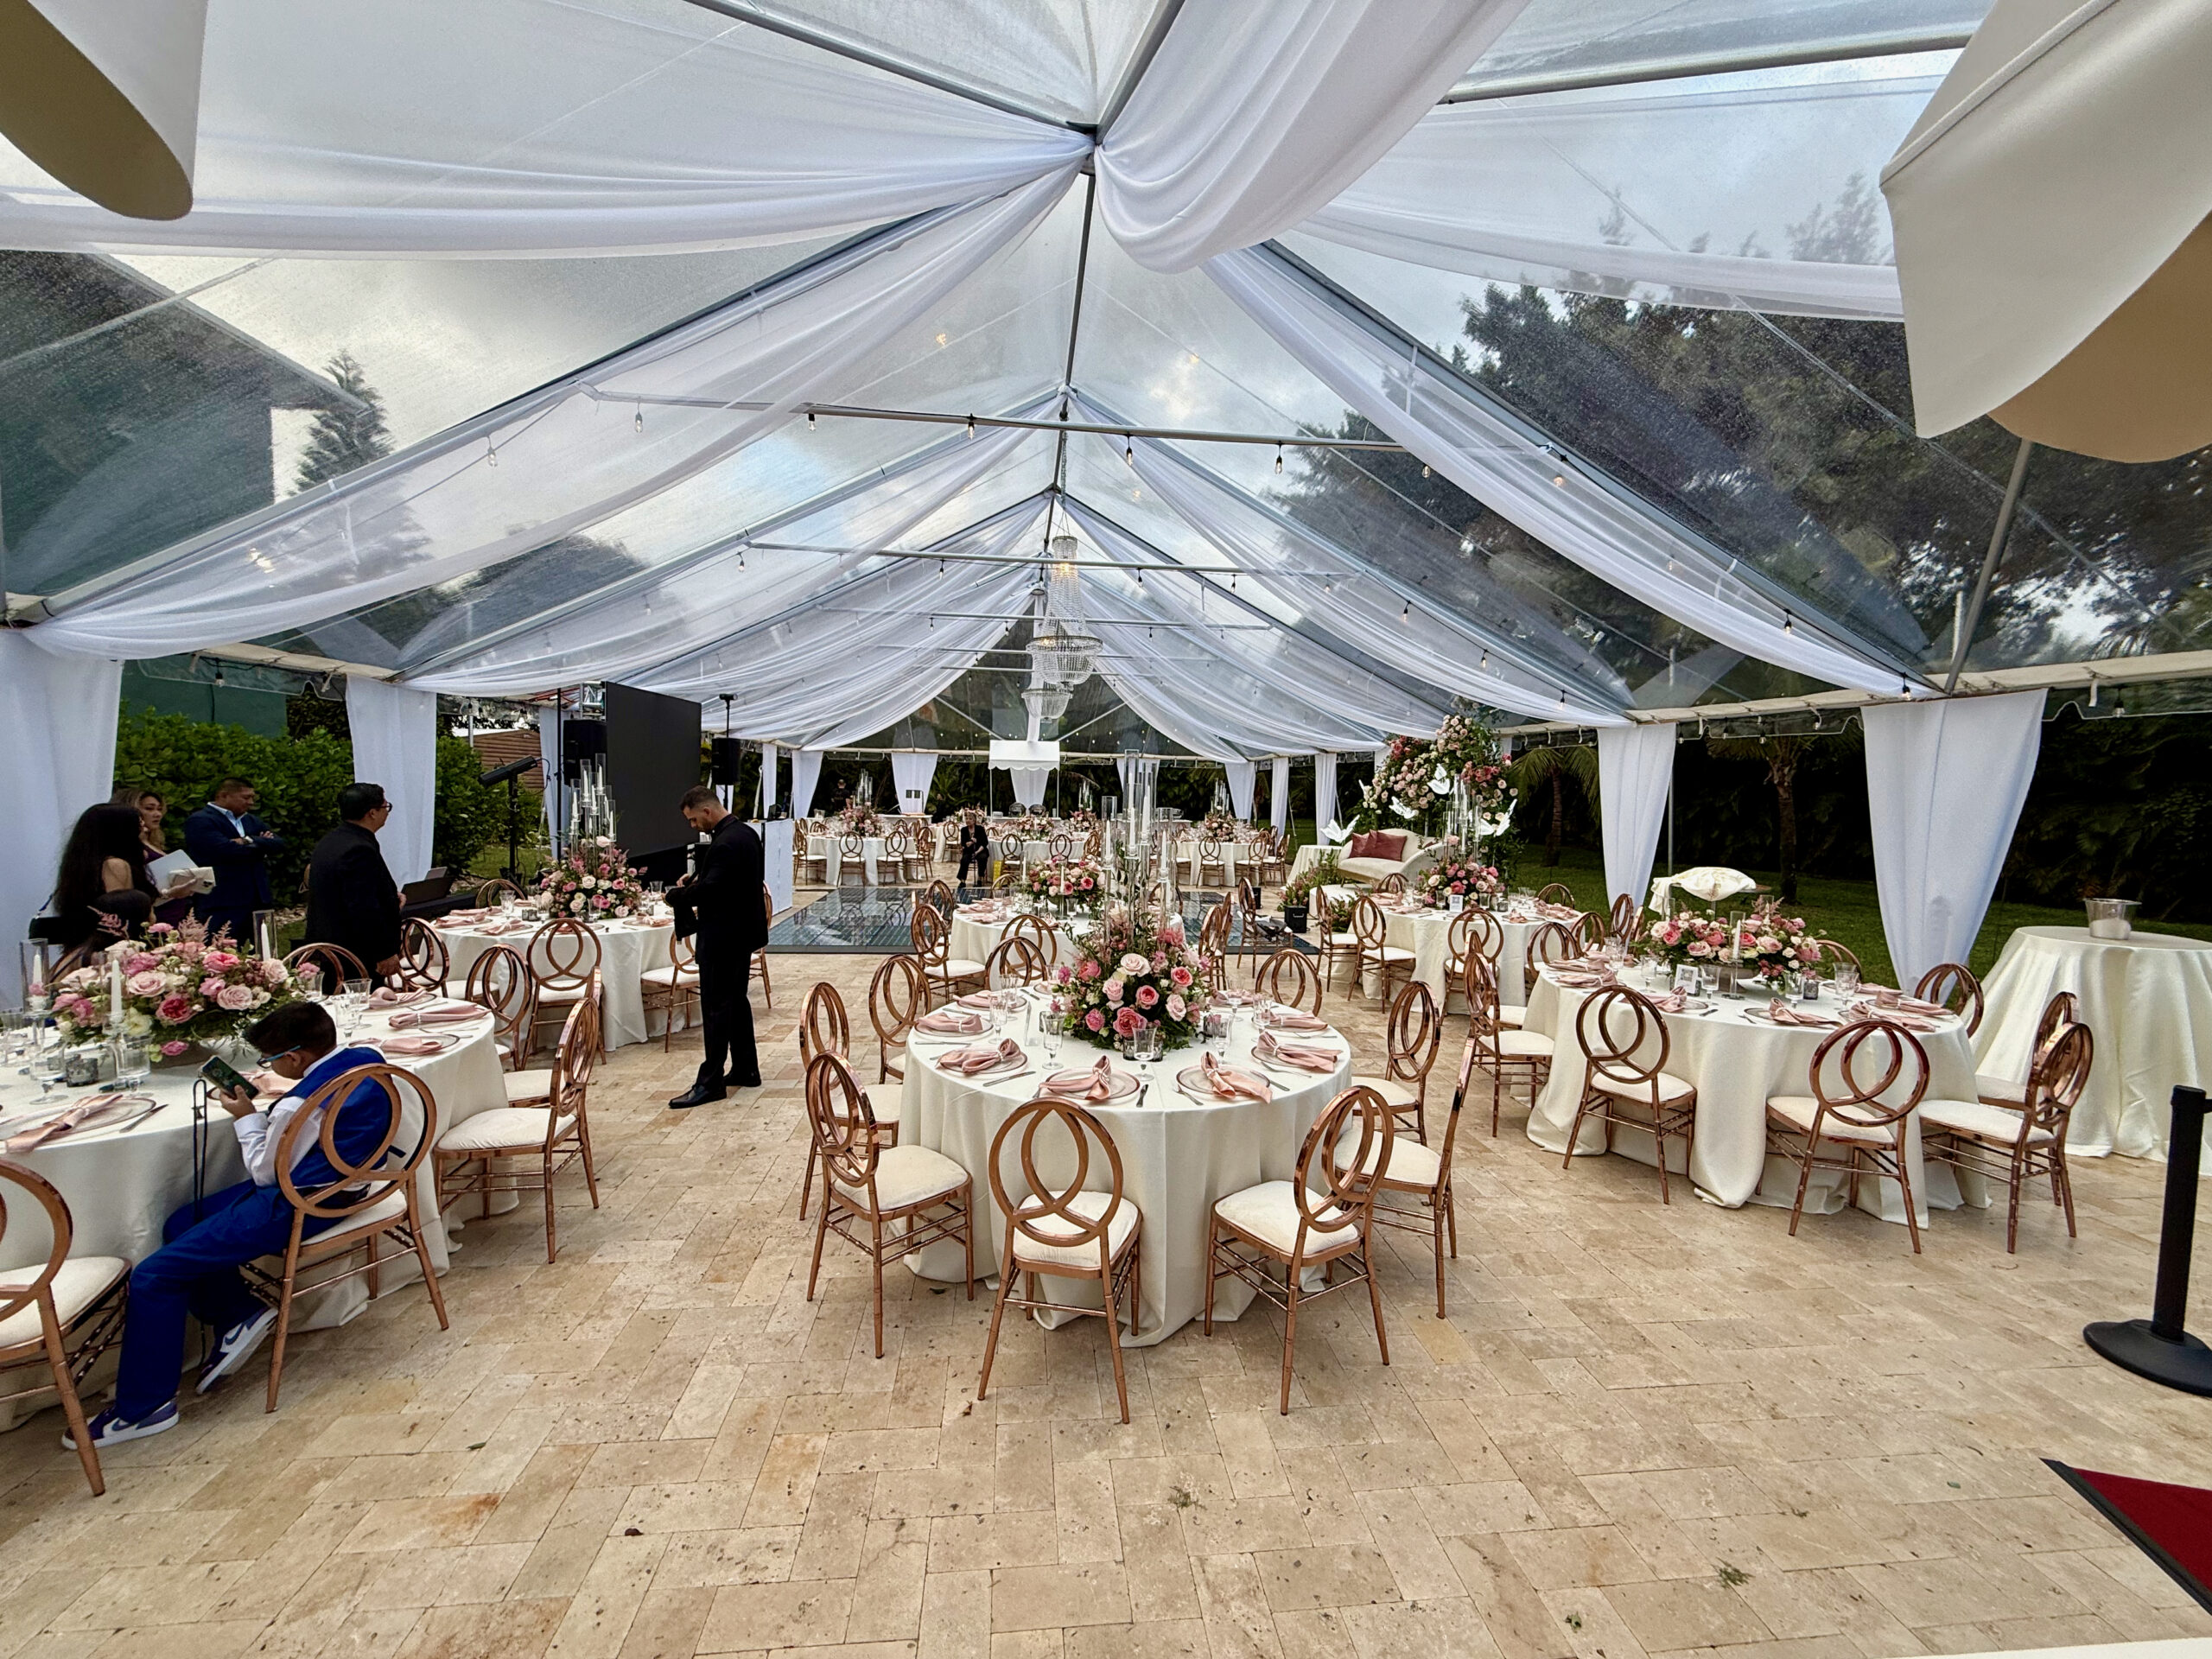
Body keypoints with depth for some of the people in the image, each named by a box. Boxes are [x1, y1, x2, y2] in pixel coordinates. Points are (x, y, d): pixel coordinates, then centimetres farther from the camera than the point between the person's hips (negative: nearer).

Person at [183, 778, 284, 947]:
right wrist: (261, 844, -3)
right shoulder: (199, 821, -4)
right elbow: (227, 850, -20)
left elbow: (279, 843, 6)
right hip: (223, 907, -7)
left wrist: (250, 841, -12)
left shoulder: (251, 820, 19)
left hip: (258, 902, 7)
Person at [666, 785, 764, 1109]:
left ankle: (711, 1082, 5)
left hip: (723, 936, -10)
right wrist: (696, 884, 7)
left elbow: (708, 889, -27)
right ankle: (746, 1070, 26)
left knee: (716, 1007, -2)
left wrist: (676, 894, -9)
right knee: (736, 1000, 17)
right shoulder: (745, 832, 9)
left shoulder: (725, 843, -22)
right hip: (744, 930, 10)